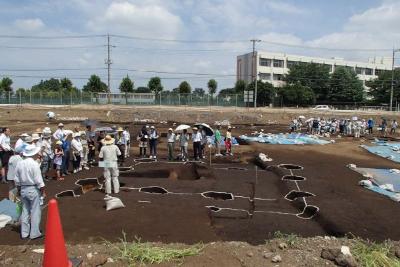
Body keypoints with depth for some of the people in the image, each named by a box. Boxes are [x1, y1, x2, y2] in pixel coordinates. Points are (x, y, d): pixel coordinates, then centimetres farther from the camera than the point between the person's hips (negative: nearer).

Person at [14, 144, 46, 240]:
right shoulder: (34, 164, -17)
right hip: (33, 189, -6)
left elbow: (17, 180, 9)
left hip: (23, 189, 6)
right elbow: (39, 180, -16)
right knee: (35, 211, 3)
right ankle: (34, 233, 7)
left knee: (25, 211, 15)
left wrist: (19, 190, 21)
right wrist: (43, 191, -7)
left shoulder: (19, 163, 1)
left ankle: (24, 232, 22)